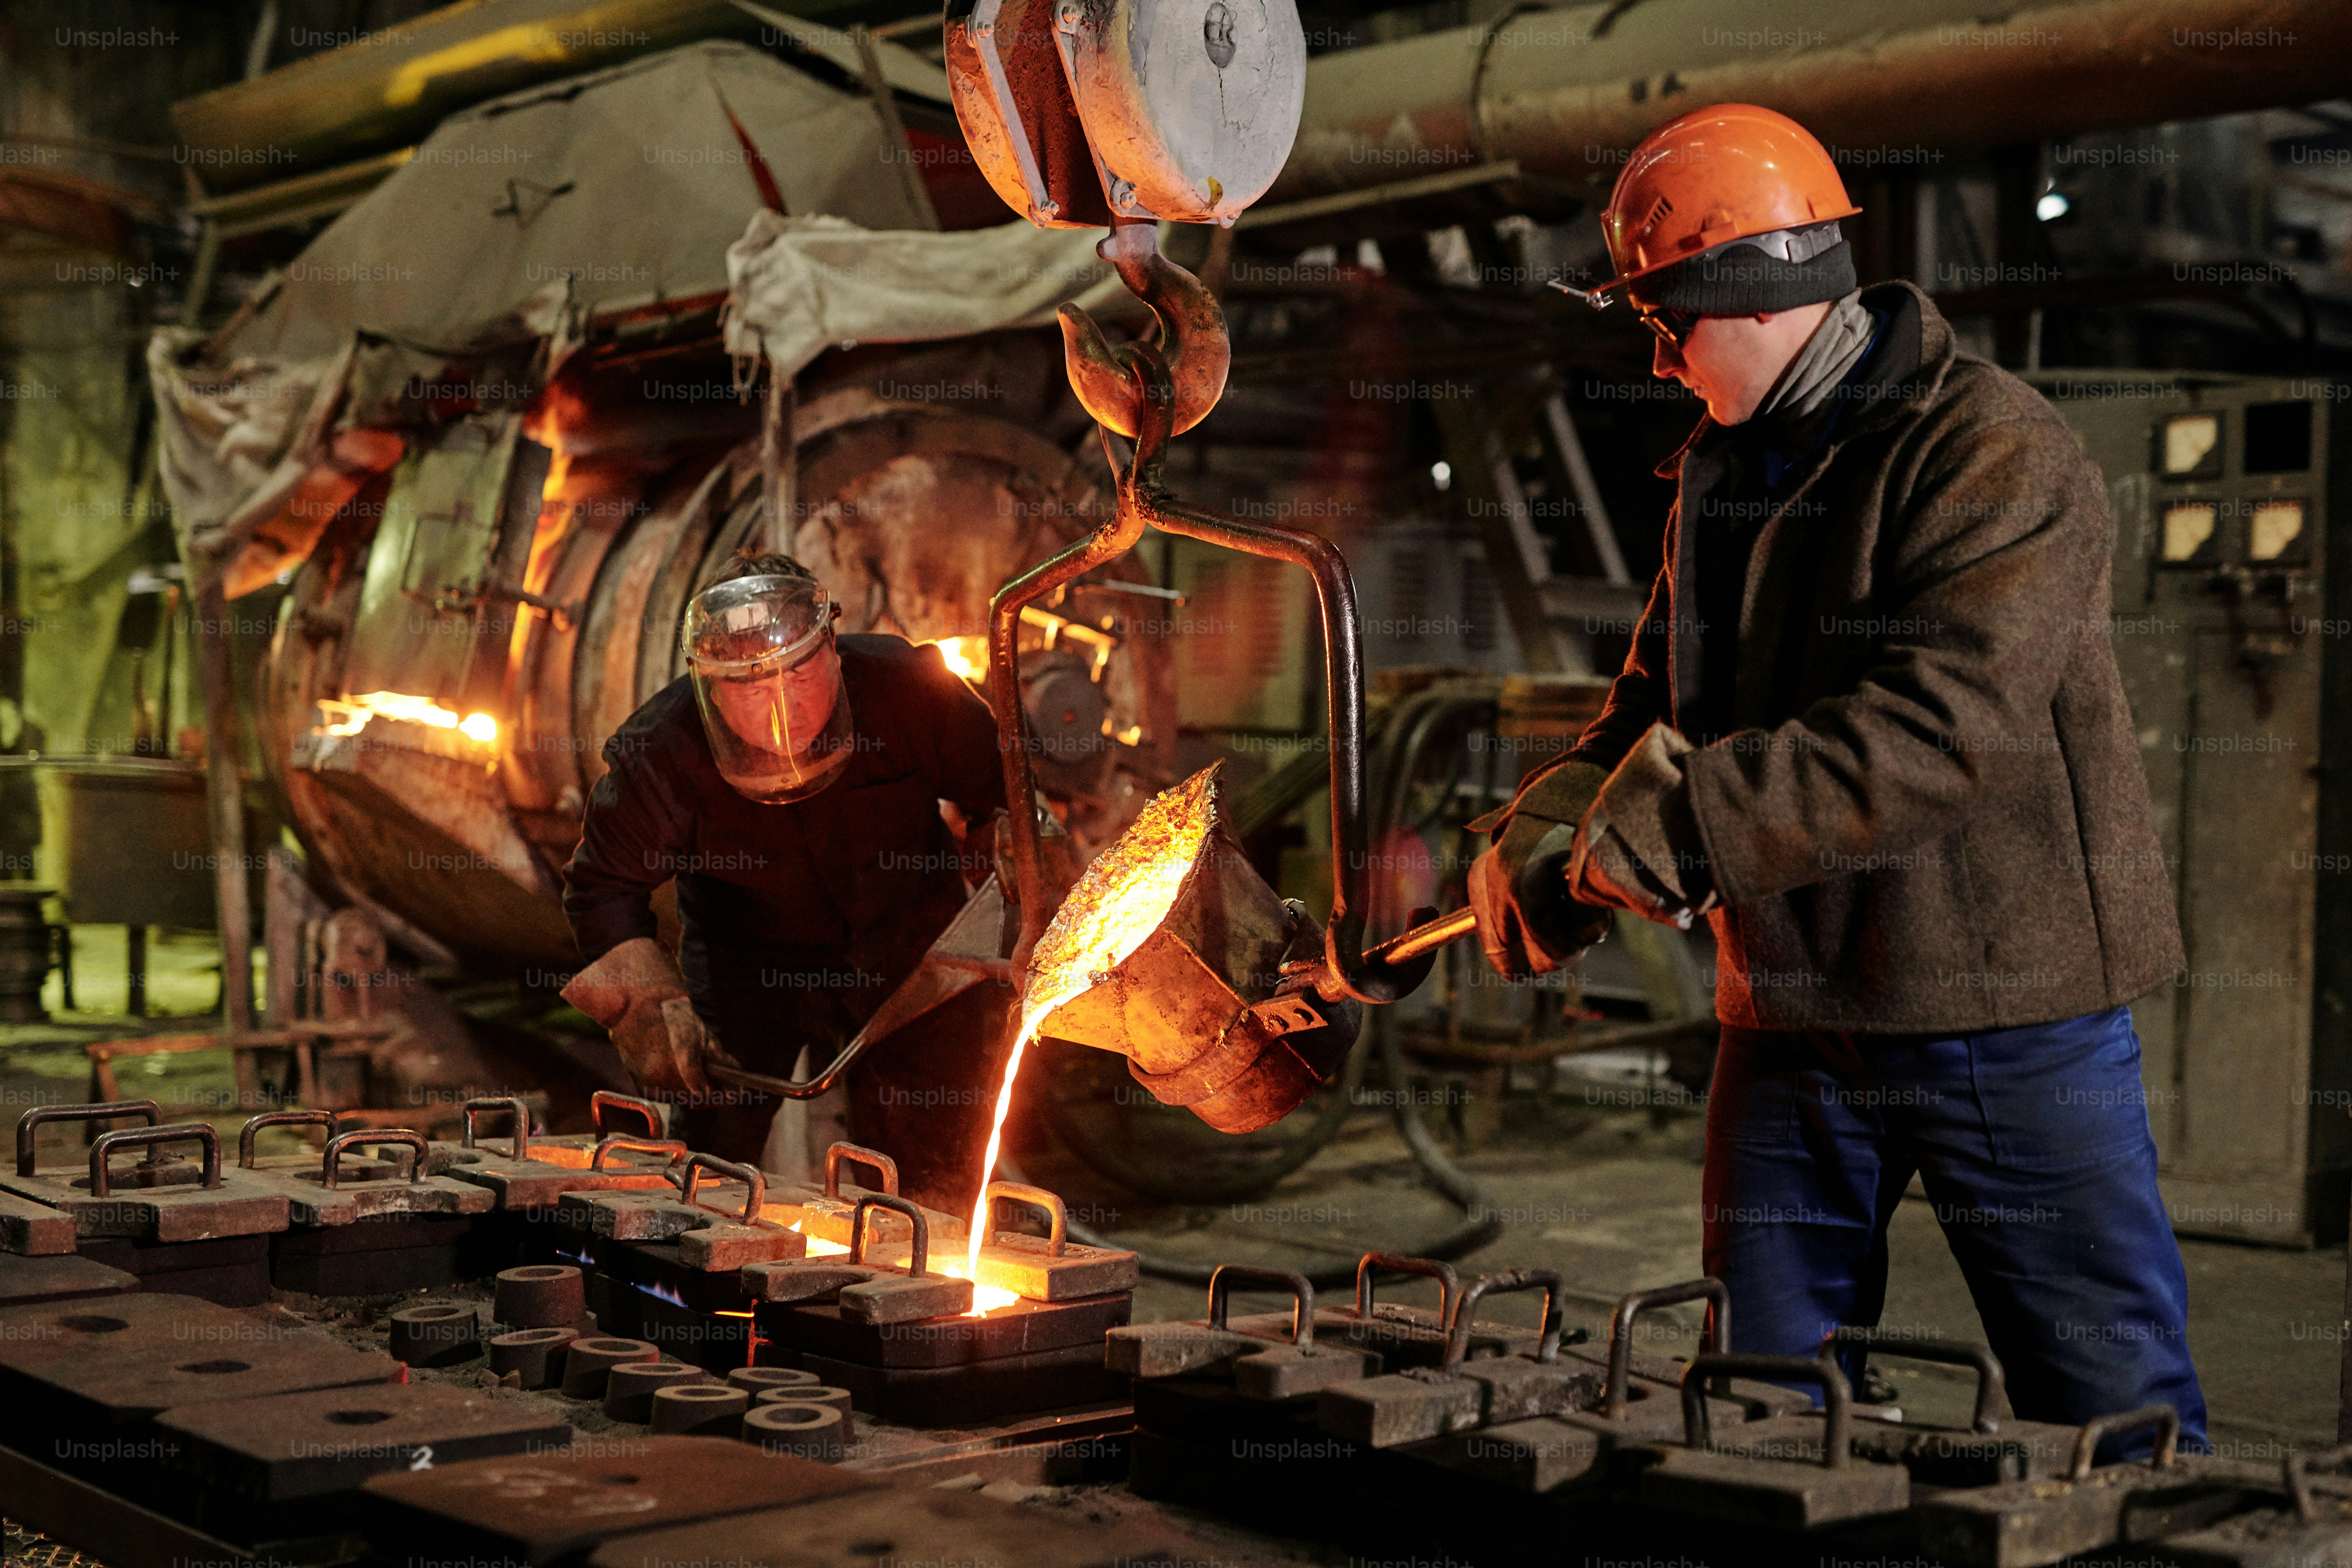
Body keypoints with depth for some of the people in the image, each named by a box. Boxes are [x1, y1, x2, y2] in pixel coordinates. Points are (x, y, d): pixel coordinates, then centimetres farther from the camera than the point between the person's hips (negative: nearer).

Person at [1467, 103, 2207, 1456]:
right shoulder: (1726, 470, 12)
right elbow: (1665, 696, 15)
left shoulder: (1995, 455, -15)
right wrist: (1555, 825, -4)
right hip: (1794, 1014, 7)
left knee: (2114, 1412, 1)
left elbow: (1941, 726, -27)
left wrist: (1685, 824, -28)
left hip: (2006, 1009, -7)